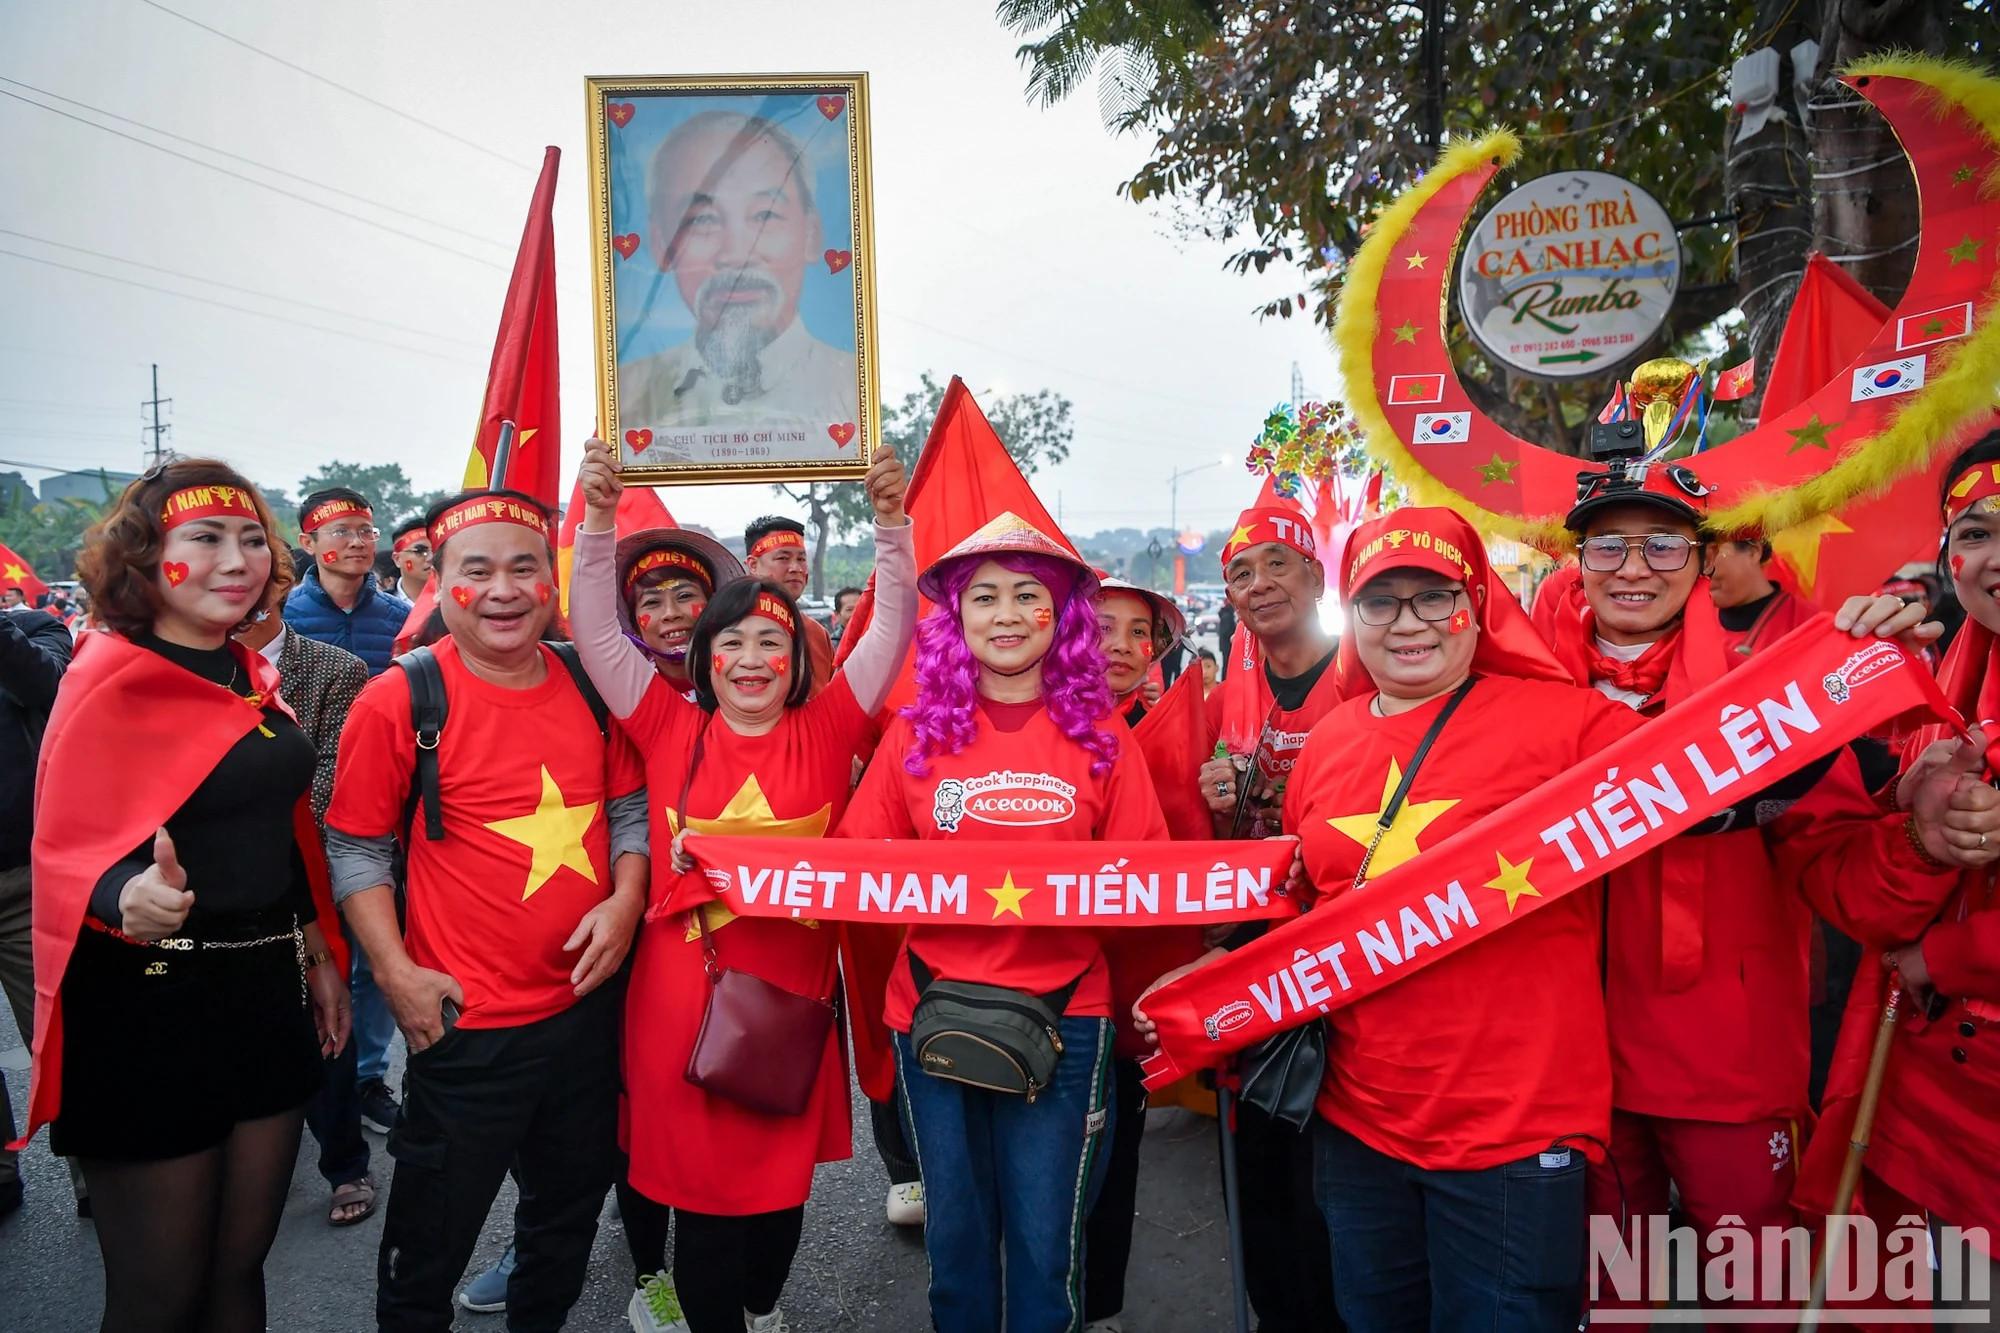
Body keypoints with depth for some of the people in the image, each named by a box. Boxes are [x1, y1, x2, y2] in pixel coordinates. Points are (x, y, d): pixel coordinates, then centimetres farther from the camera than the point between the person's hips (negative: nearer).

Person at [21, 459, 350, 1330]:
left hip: (268, 989, 6)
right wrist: (130, 897, -37)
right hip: (151, 1006, -6)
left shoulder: (250, 677, 8)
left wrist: (319, 956, 18)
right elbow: (67, 852, -15)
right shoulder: (111, 679, -12)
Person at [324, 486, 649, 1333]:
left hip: (587, 1003, 5)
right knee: (431, 1239, 12)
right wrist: (396, 972, -13)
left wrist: (625, 897, -7)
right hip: (467, 1022, -4)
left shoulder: (591, 689, 0)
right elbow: (356, 848, -6)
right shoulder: (398, 701, -12)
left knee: (571, 1207, 24)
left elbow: (631, 806, 9)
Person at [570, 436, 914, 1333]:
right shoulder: (672, 729, -1)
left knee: (783, 1168, 17)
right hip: (686, 988, -1)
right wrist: (598, 518, -12)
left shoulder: (826, 730, -1)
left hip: (794, 984, 1)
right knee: (699, 1181, 7)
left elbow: (892, 630, -5)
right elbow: (595, 631, -2)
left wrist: (891, 524, -15)